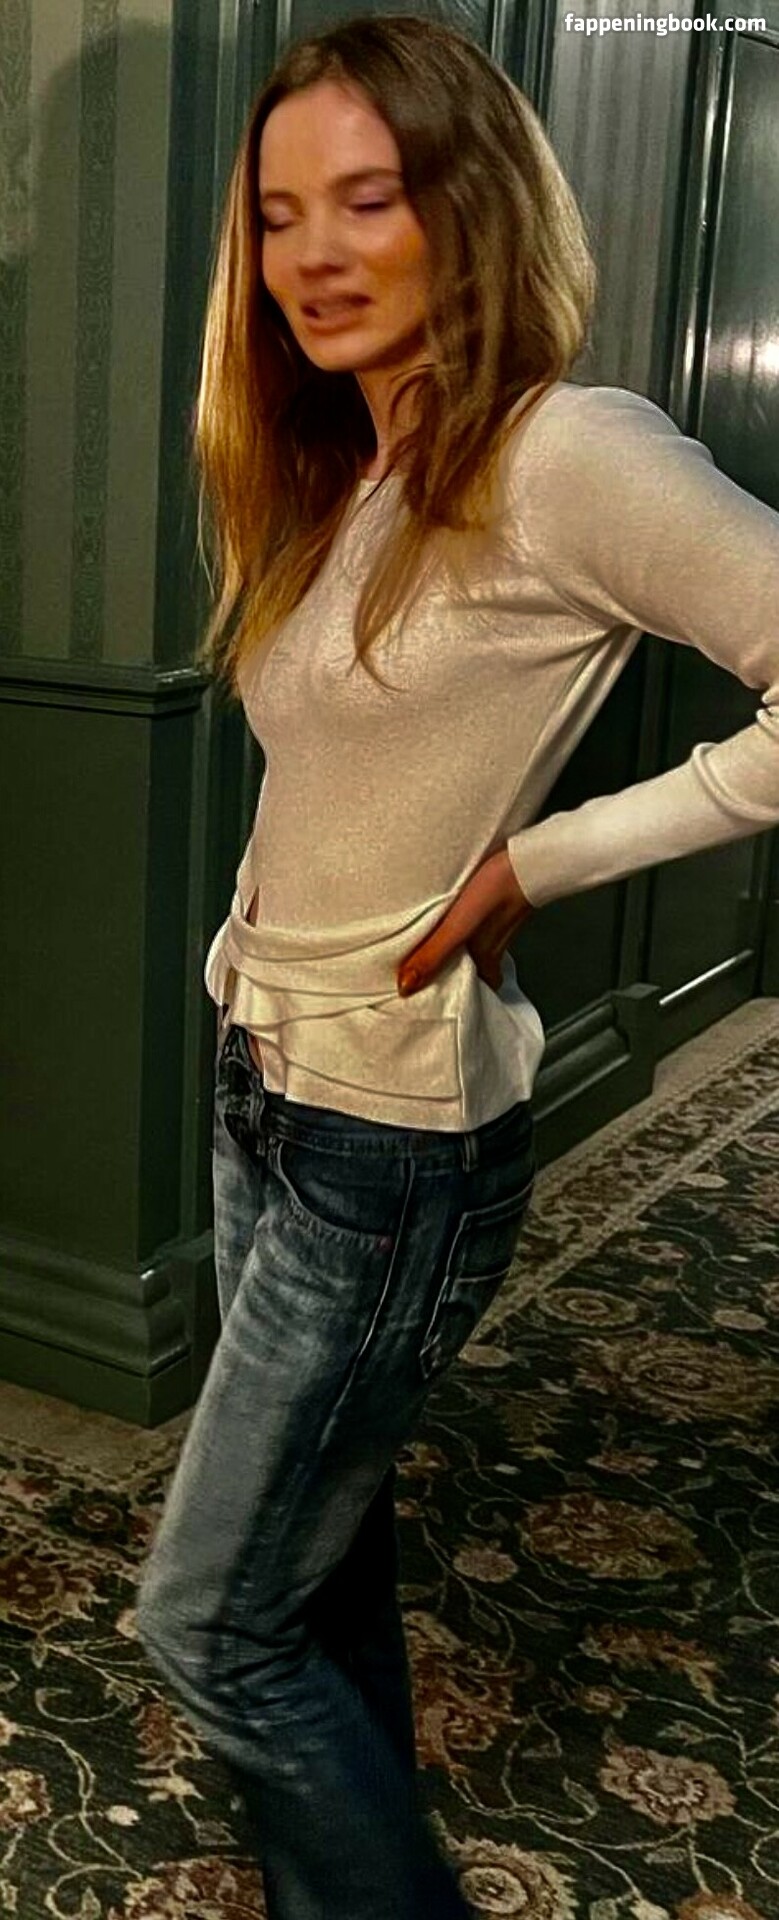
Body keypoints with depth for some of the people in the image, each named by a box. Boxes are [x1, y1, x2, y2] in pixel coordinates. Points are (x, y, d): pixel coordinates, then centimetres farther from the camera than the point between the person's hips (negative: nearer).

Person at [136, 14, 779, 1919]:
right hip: (265, 1081, 8)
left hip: (394, 1136, -8)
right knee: (322, 1562, 21)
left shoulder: (568, 458, -18)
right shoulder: (328, 478, 8)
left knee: (212, 1625, 5)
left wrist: (540, 858, -17)